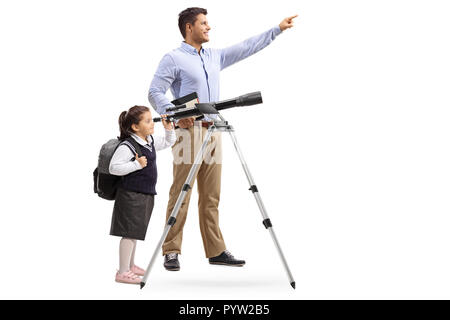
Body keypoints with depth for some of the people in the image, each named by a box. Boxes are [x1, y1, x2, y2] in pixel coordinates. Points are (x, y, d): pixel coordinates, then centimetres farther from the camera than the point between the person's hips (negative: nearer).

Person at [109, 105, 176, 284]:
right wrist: (136, 164, -25)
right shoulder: (127, 146, -18)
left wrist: (169, 129, 10)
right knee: (129, 233, -7)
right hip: (130, 194, -9)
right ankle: (122, 272, -2)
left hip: (145, 194, 9)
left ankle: (130, 266, 31)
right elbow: (113, 168, -22)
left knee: (135, 232, 18)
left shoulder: (151, 142, 10)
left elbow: (168, 142, 27)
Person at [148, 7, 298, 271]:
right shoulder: (173, 59, -1)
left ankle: (216, 251, 12)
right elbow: (155, 93, -6)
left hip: (213, 132, 7)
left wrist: (277, 29, 22)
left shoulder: (215, 57, 18)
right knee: (181, 195, -7)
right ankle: (171, 252, -1)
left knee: (211, 197, 8)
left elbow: (247, 48, 22)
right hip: (188, 132, -6)